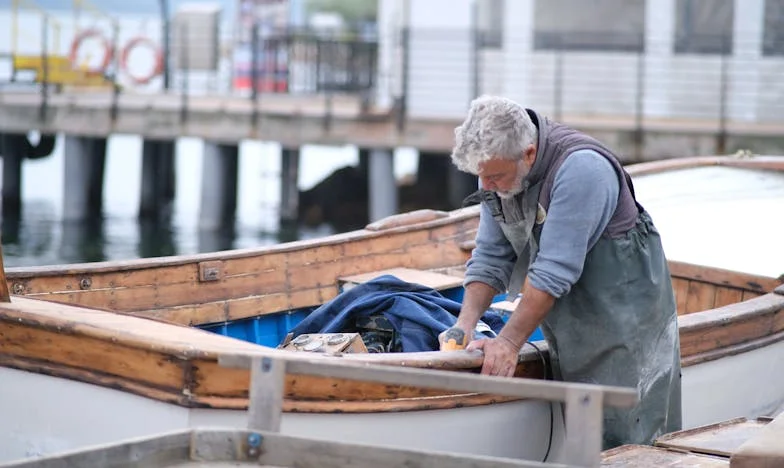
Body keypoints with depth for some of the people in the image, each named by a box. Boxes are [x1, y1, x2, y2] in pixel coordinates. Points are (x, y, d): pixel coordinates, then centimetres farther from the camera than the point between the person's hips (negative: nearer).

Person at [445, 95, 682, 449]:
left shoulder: (580, 168, -28)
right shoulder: (496, 168, -4)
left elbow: (554, 270, -28)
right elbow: (491, 257, 2)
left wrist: (509, 342, -24)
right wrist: (465, 324, -10)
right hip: (569, 324, 7)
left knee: (624, 442, -6)